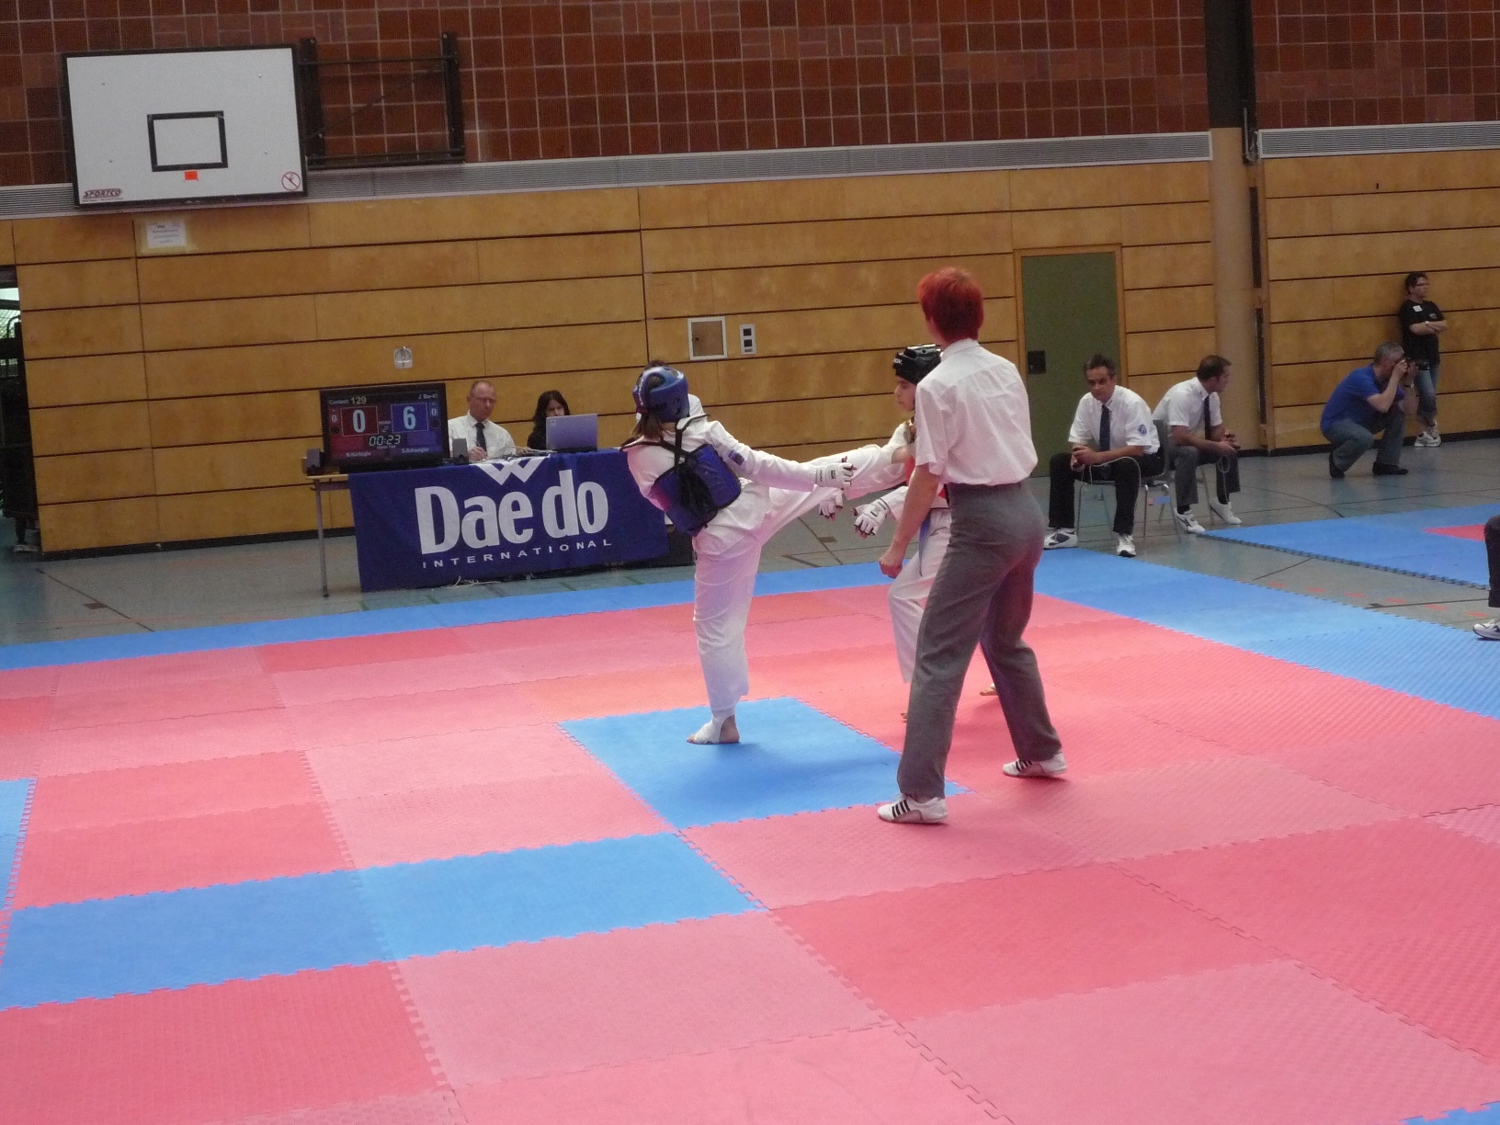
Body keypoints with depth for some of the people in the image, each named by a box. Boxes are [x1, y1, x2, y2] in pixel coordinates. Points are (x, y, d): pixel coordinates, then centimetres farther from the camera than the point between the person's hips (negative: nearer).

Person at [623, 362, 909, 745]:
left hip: (720, 540, 0)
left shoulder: (637, 457, -12)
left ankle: (724, 721, 18)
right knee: (827, 476, 17)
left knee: (716, 627, 12)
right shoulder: (704, 432, -13)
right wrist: (816, 475, -3)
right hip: (755, 507, 0)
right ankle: (900, 457, 25)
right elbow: (757, 465, -9)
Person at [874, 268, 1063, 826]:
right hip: (1025, 511, 8)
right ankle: (1042, 752, 39)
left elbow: (929, 475, -12)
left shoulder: (937, 385, -13)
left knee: (939, 654, -4)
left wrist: (898, 546, -5)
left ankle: (922, 793, -7)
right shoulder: (1006, 370, 8)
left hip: (982, 522, -8)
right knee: (1006, 639, 26)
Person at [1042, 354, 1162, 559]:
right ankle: (1065, 530, -9)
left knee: (1126, 465, -41)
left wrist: (1097, 458, -37)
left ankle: (1124, 534, -33)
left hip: (1143, 458, -6)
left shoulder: (1132, 402, -25)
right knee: (1059, 462, -12)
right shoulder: (1086, 402, -9)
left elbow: (1136, 449, -29)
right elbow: (1078, 441, -3)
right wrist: (1078, 455, -28)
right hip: (1105, 459, 6)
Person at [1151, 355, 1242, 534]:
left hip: (1184, 442, 8)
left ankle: (1221, 502, 12)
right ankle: (1183, 512, -27)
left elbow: (1216, 430, 5)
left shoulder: (1212, 396, -4)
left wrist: (1224, 439, -19)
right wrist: (1216, 446, -33)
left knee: (1230, 448, -5)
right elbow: (1181, 437, -36)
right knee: (1189, 452, -38)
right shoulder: (1182, 394, -30)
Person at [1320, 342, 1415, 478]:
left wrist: (1408, 382, -15)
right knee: (1365, 438, -38)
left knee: (1398, 413, -3)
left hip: (1360, 422, 9)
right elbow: (1382, 406, -39)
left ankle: (1386, 463, 4)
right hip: (1335, 424, -9)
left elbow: (1409, 409, -3)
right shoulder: (1362, 377, -27)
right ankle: (1337, 461, -6)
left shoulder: (1386, 379, -1)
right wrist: (1396, 377, -31)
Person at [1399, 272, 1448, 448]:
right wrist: (1435, 327, -7)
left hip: (1433, 358, 7)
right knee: (1429, 395, -12)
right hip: (1417, 359, -7)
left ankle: (1425, 433, 14)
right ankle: (1432, 426, 11)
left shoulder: (1430, 306, 14)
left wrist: (1428, 324, -12)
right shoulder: (1407, 308, -8)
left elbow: (1445, 326, 5)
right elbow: (1416, 329, -22)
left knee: (1427, 396, 8)